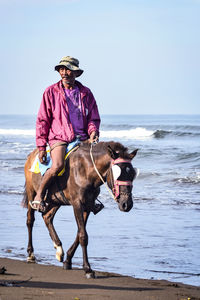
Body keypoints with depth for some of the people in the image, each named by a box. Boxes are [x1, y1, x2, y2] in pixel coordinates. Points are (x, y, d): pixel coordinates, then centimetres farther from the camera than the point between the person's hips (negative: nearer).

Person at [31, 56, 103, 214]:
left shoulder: (86, 93, 8)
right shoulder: (51, 92, 2)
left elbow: (94, 118, 14)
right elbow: (42, 121, 4)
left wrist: (93, 131, -10)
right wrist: (41, 146, -3)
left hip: (82, 138, 4)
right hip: (59, 138, -4)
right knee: (58, 165, -31)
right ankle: (39, 195, -8)